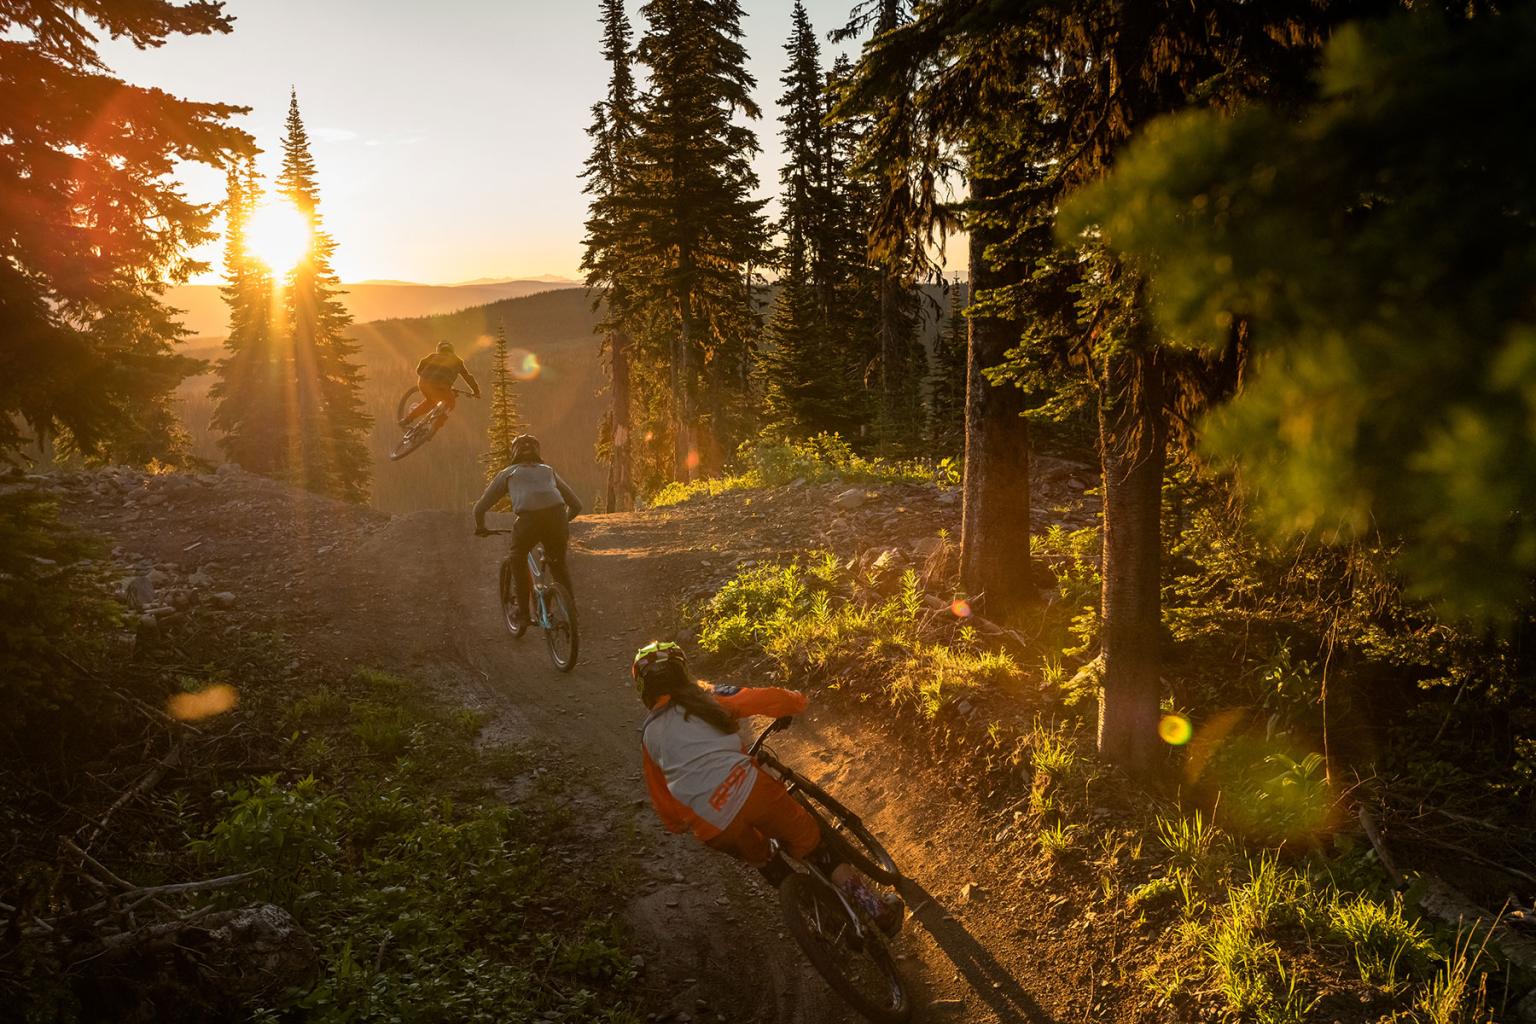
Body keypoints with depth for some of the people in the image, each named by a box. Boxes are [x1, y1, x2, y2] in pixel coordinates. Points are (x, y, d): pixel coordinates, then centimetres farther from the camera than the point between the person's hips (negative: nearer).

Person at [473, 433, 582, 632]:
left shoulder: (508, 473, 26)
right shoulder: (549, 471, 31)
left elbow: (480, 508, 25)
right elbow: (576, 505, 32)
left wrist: (480, 528, 45)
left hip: (528, 519, -2)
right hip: (556, 517, 2)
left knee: (518, 558, 28)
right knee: (558, 564, 28)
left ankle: (523, 613, 27)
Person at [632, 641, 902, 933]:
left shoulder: (648, 736, 19)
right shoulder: (708, 697, 12)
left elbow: (661, 798, 25)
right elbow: (766, 699, 8)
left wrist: (679, 824, 45)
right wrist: (797, 700, 30)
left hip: (712, 829, 3)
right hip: (749, 791, -3)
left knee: (761, 860, 33)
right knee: (812, 843, 17)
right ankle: (875, 908, 13)